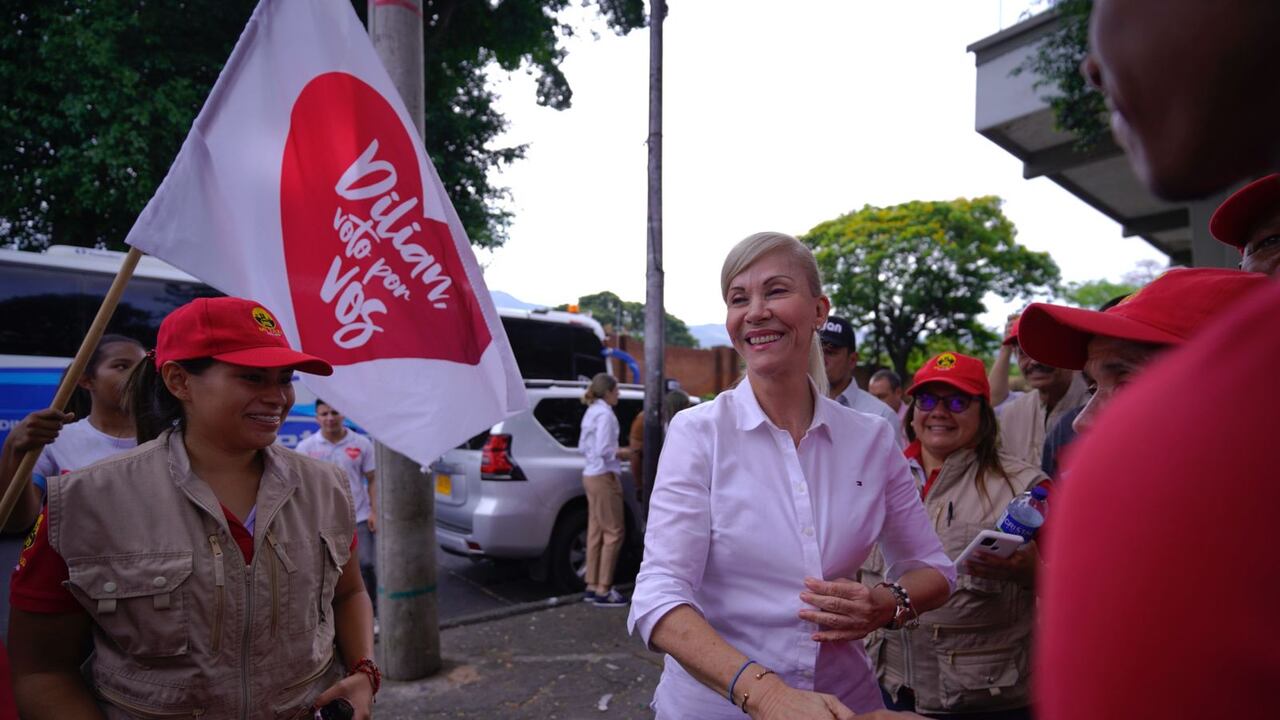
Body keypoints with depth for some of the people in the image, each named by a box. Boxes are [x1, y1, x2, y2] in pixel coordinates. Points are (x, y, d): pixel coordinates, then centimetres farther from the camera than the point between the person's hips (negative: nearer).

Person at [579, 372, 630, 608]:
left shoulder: (591, 412, 13)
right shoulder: (605, 414, -15)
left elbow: (582, 447, 16)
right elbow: (603, 450, -23)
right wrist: (620, 453, -6)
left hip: (591, 475, 9)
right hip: (604, 477, -9)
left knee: (596, 531, 12)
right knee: (614, 532, -3)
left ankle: (592, 586, 17)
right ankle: (603, 590, -1)